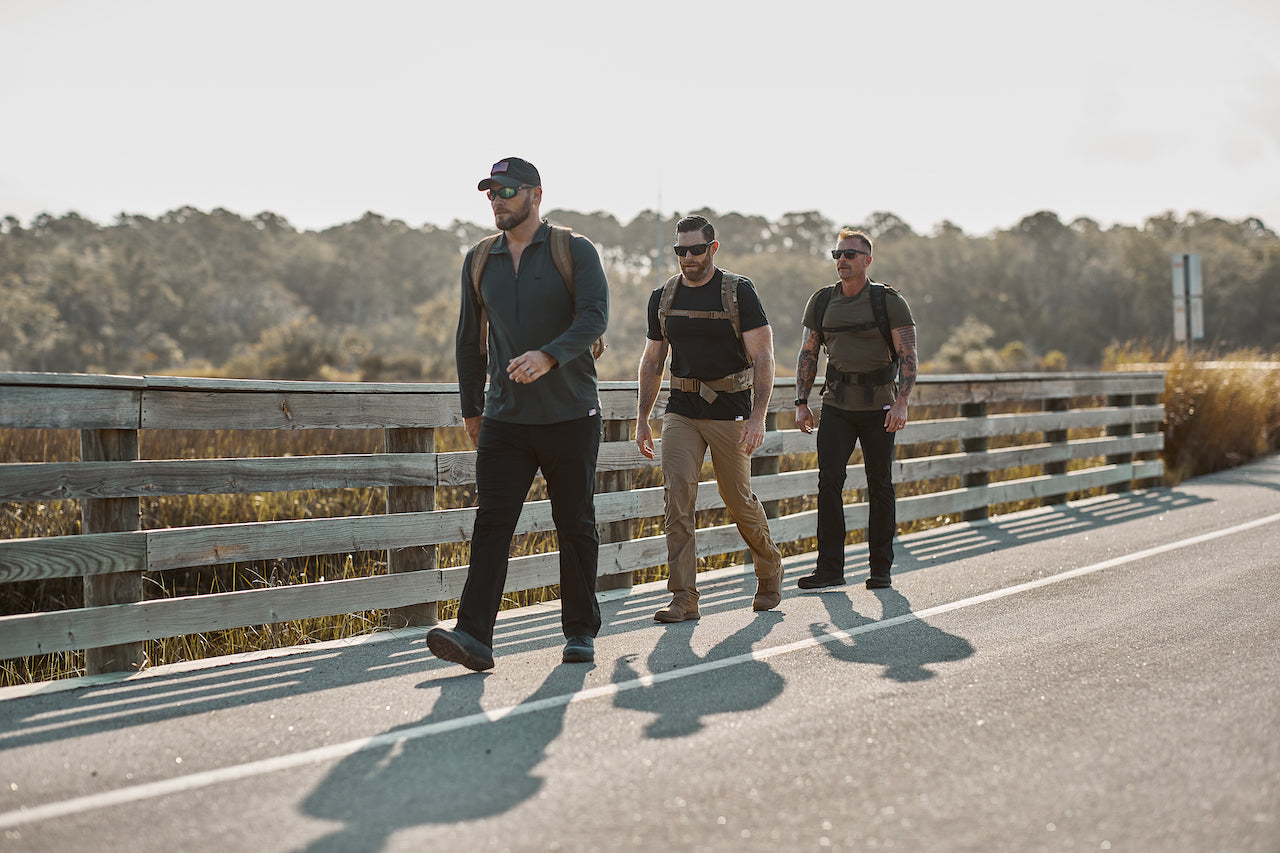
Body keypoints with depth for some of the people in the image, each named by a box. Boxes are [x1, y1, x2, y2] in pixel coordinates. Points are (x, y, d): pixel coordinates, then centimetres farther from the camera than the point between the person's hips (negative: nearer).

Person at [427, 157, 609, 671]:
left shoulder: (574, 251, -2)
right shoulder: (479, 261, 12)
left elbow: (594, 316, -16)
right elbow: (470, 339, 20)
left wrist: (548, 356, -33)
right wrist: (471, 407, 21)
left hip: (571, 416, -3)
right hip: (505, 418, 3)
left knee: (575, 527, 6)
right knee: (491, 523, -9)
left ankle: (580, 633, 19)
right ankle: (474, 637, -14)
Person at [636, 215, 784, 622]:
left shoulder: (739, 292, -6)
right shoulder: (663, 297, 7)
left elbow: (763, 358, -10)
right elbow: (652, 362, 15)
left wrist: (757, 417, -19)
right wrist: (642, 418, 9)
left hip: (730, 409, -3)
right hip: (681, 409, 3)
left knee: (738, 499, 5)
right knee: (676, 496, -10)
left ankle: (769, 569, 32)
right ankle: (684, 598, -8)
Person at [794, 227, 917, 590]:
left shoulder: (889, 301, -5)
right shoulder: (821, 302, 6)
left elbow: (908, 356, -9)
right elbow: (807, 355, 13)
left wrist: (901, 403, -21)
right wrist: (801, 402, 4)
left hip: (878, 407, -2)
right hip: (836, 406, 3)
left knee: (880, 486, 3)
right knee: (828, 481, -9)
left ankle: (881, 568, 14)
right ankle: (830, 567, -5)